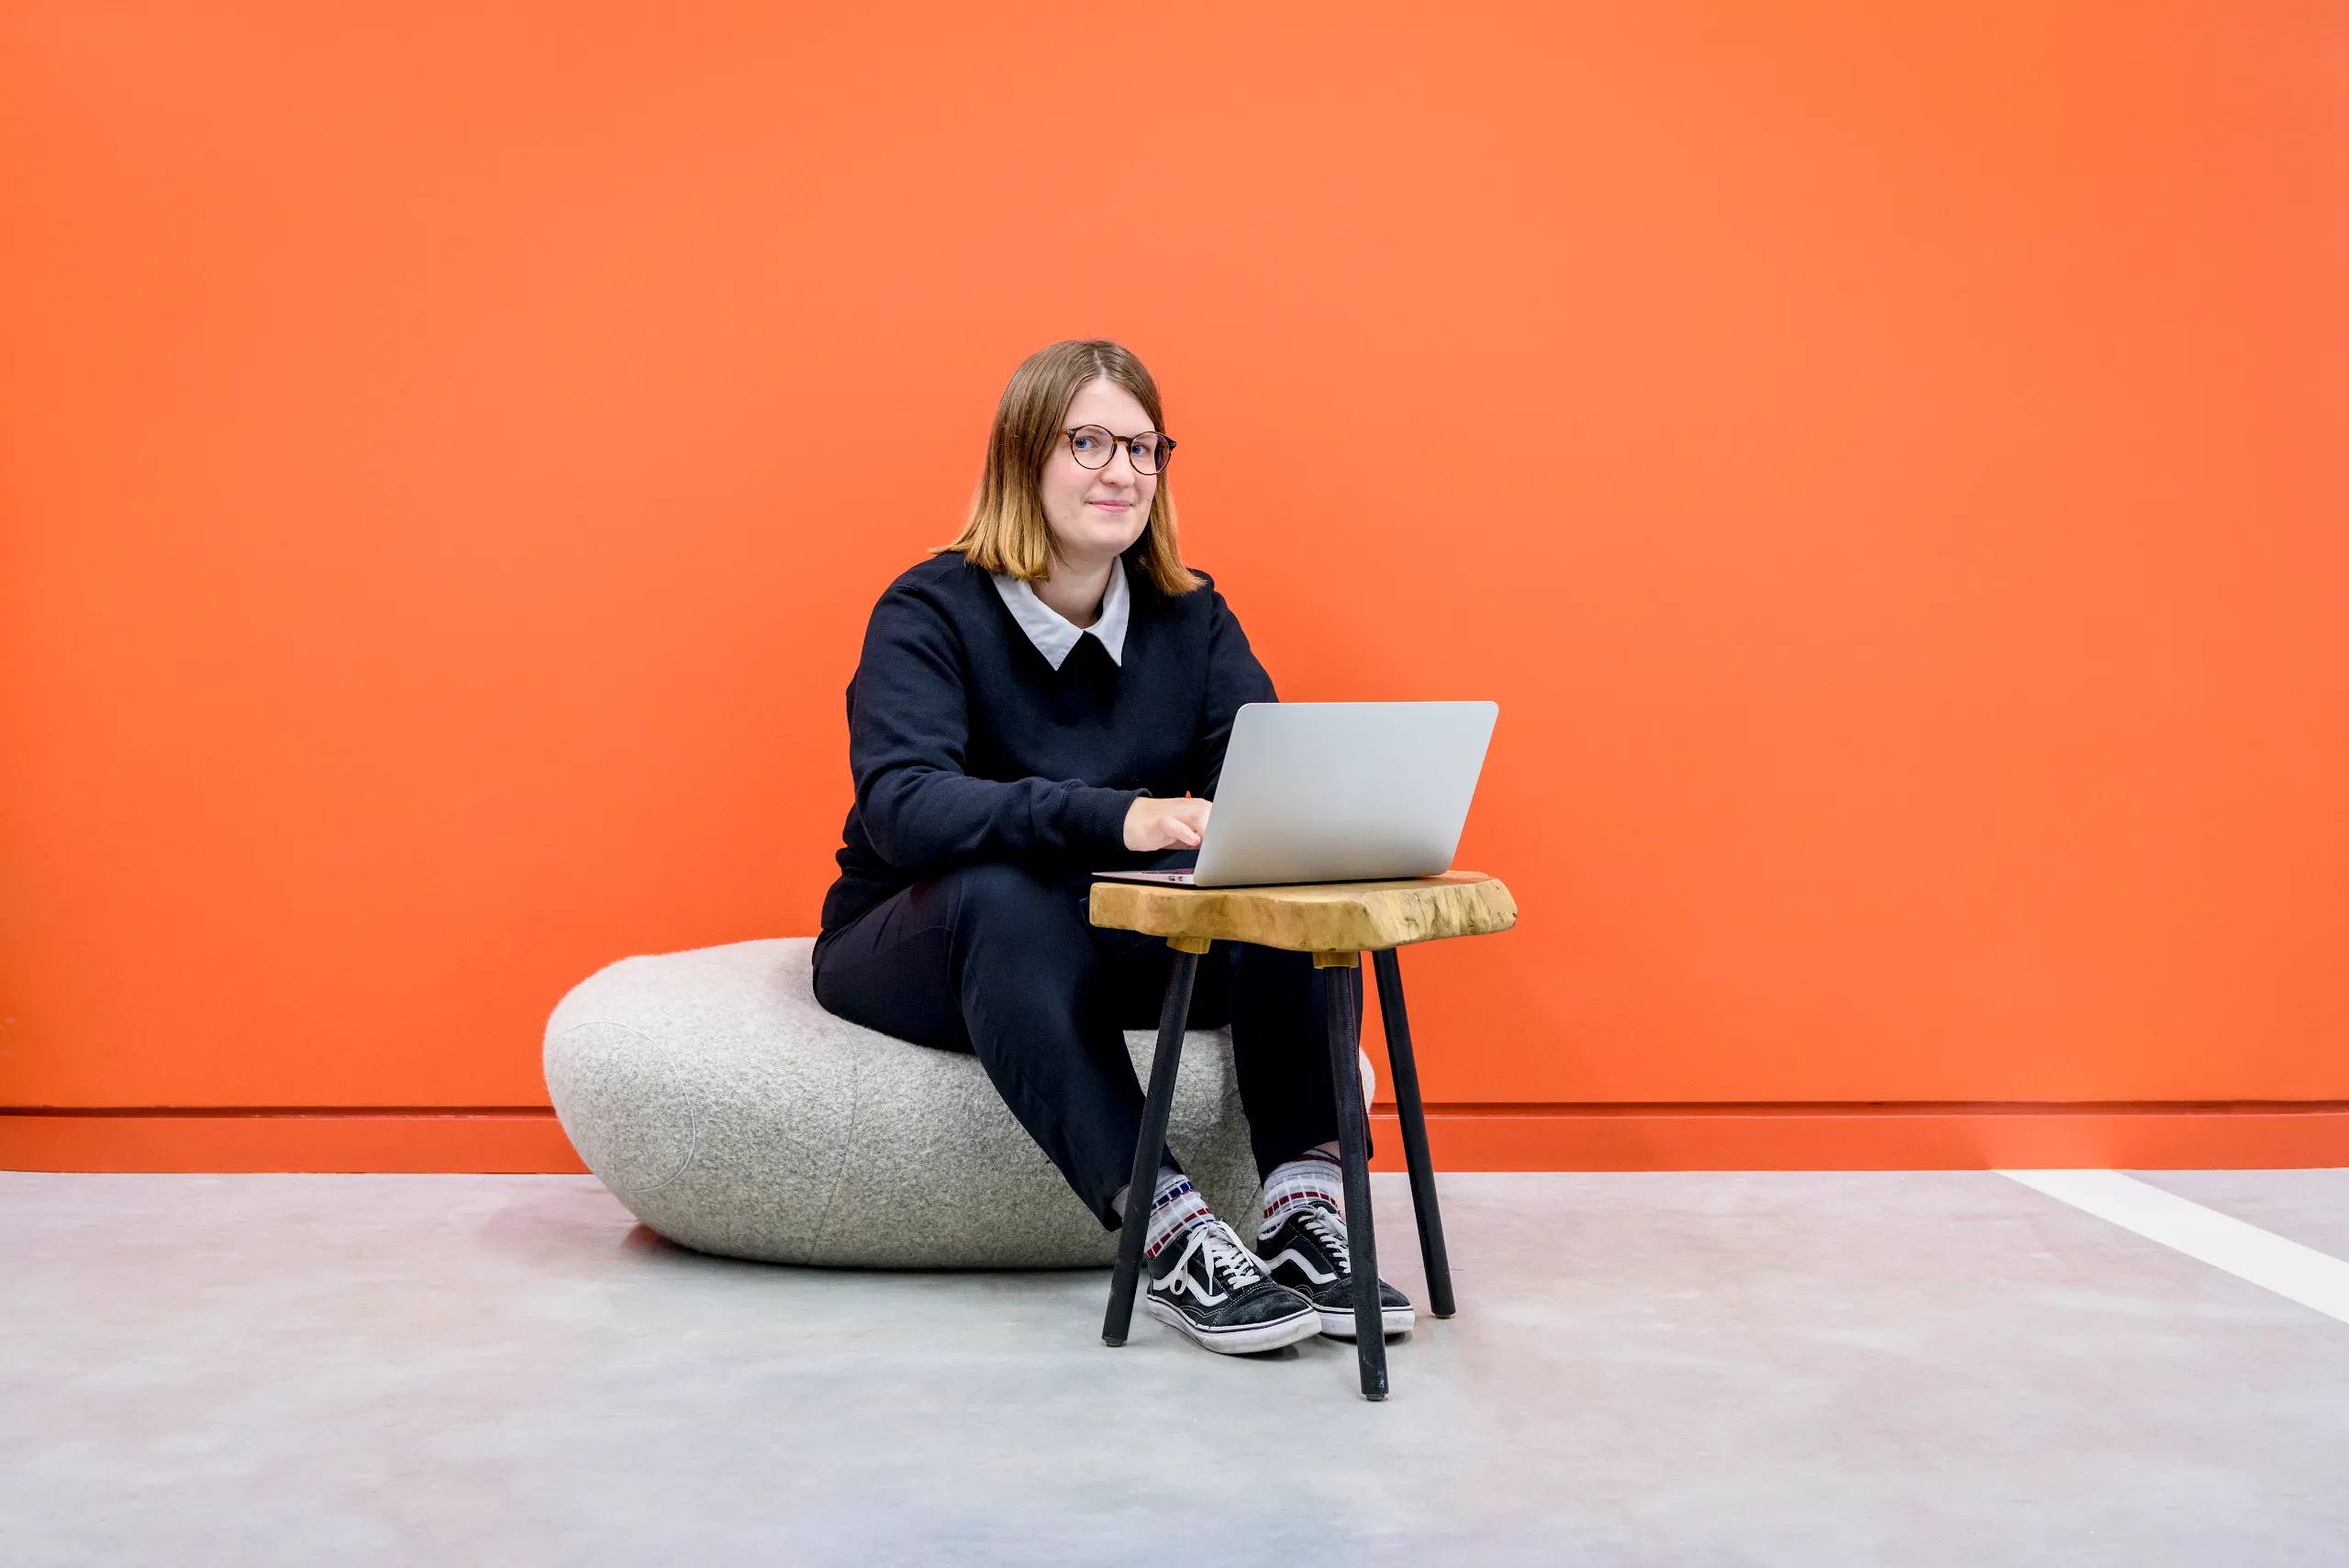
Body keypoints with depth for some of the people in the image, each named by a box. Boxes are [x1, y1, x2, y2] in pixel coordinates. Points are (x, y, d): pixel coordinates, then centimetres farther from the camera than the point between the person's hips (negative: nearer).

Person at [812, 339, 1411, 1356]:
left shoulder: (1189, 615, 3)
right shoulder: (931, 611, -12)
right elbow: (900, 805, -29)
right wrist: (1116, 817, -43)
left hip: (1116, 948, 4)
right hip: (916, 947, -3)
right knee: (1004, 895, -37)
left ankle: (1304, 1203, -30)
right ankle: (1165, 1232, -42)